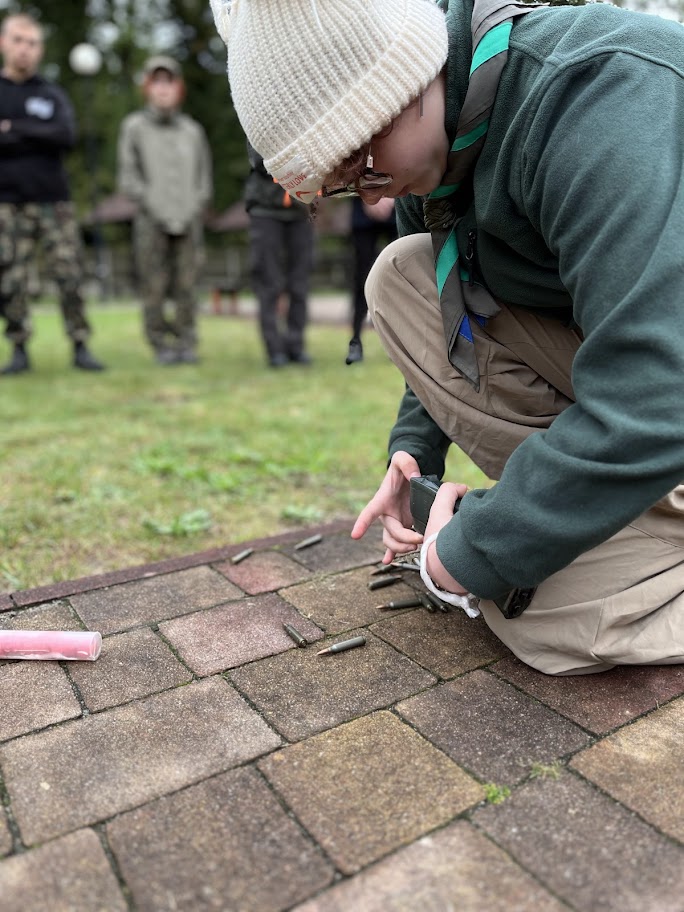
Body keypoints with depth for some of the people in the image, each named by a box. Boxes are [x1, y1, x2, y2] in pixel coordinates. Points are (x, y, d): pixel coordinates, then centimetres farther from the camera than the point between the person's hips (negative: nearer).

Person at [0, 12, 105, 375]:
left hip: (54, 200, 1)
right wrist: (37, 139, -10)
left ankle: (80, 347, -1)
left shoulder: (52, 94, 13)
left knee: (70, 276, -6)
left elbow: (66, 136, -5)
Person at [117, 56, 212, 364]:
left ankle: (187, 345, 5)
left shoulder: (193, 130, 14)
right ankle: (161, 346, 5)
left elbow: (203, 178, 14)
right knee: (154, 287, -4)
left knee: (186, 286, -2)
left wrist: (192, 210, -2)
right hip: (151, 221, -1)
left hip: (189, 220, 2)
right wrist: (157, 209, -7)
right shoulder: (134, 127, 7)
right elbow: (128, 179, 3)